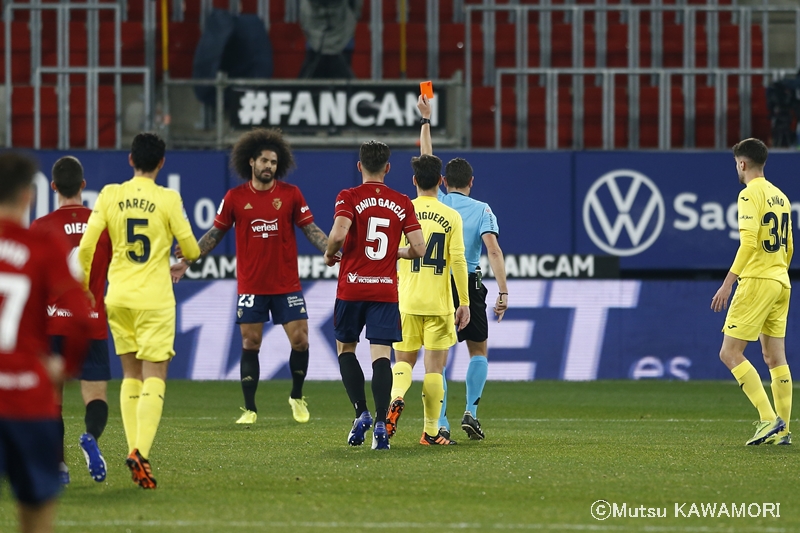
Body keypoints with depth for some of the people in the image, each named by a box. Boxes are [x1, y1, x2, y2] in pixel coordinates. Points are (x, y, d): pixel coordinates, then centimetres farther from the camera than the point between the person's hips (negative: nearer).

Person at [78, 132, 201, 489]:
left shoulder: (110, 195, 0)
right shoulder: (168, 199, -7)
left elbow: (86, 246, -2)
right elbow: (191, 249, -2)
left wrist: (85, 286, 13)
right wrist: (182, 260, 22)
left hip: (118, 297, 3)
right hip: (155, 297, -3)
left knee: (131, 375, 15)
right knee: (154, 377, -4)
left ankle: (134, 450, 8)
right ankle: (140, 451, -22)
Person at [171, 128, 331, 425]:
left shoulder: (291, 194, 0)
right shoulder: (235, 197, 0)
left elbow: (311, 230, 4)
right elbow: (215, 234, 8)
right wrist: (186, 261, 3)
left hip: (287, 285, 0)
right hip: (251, 286, 0)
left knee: (300, 340, -3)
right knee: (250, 345, 1)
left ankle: (297, 397, 20)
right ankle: (250, 409, 9)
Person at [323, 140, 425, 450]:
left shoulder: (349, 198, -4)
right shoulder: (402, 203, 4)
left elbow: (339, 233, -20)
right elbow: (418, 248, 0)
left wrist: (329, 255, 1)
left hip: (352, 287, -1)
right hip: (386, 290, 1)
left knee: (345, 348, 16)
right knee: (381, 355, -2)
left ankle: (361, 413, 3)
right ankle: (380, 424, -14)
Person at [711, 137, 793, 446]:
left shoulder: (750, 194, -10)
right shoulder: (780, 197, 15)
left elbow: (749, 242, -20)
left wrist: (728, 282, -20)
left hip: (756, 282, -9)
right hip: (781, 283, 9)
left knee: (730, 353, -7)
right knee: (774, 357, 9)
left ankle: (769, 419, -15)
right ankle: (782, 431, 5)